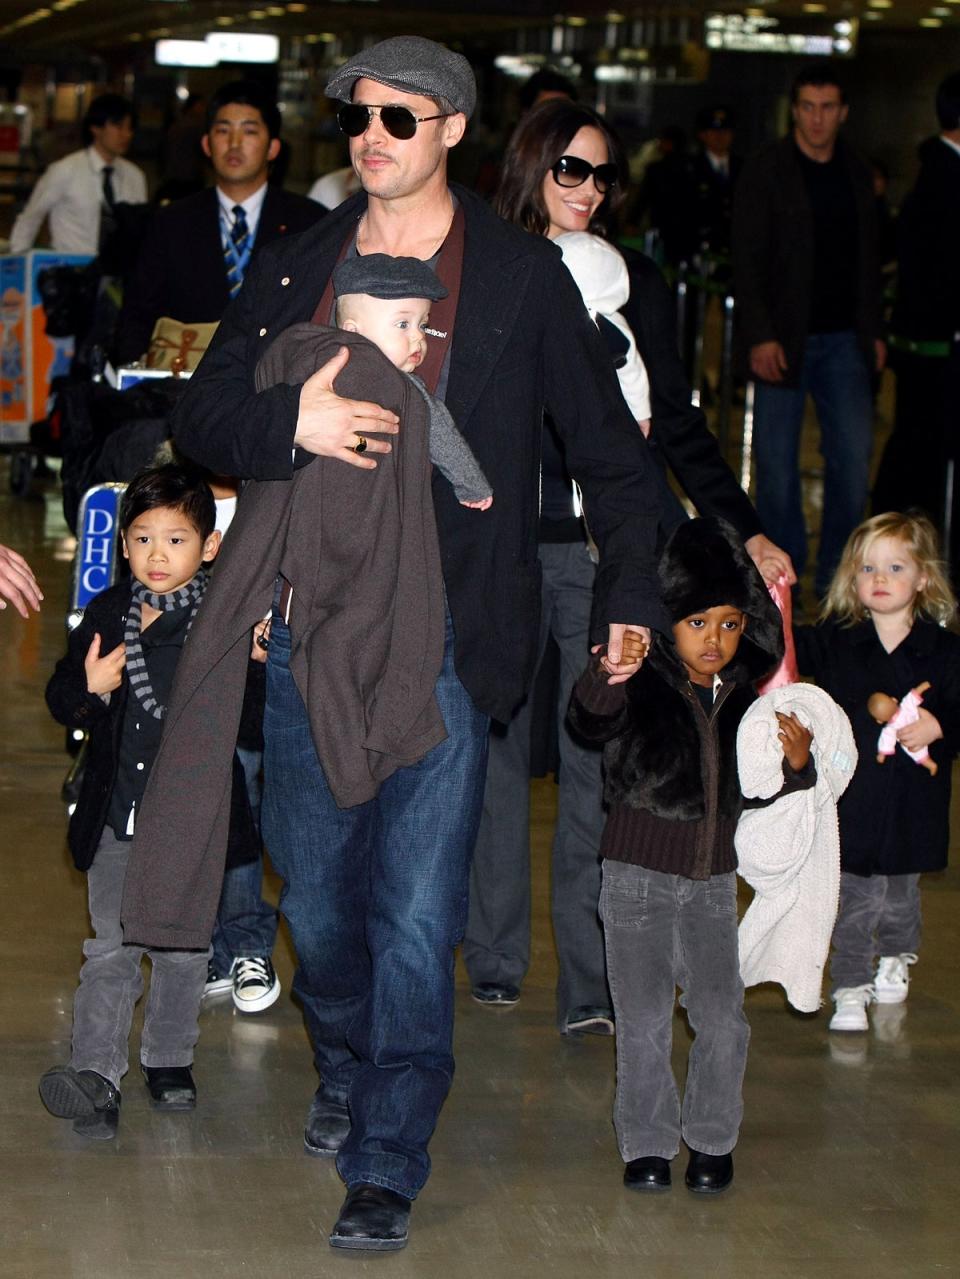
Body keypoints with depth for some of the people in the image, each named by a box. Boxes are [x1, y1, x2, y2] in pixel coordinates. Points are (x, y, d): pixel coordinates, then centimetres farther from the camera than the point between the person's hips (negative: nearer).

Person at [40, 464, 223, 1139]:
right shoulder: (106, 615, 3)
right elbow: (61, 697, 7)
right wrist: (88, 688, -13)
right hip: (116, 815, 1)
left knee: (183, 946, 11)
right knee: (112, 947, 0)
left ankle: (169, 1059, 27)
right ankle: (97, 1073, -2)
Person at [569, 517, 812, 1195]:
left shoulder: (742, 699, 4)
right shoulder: (640, 689, -11)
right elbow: (592, 721, -32)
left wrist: (796, 763, -11)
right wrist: (606, 675, -53)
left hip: (714, 881, 4)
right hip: (639, 877, -4)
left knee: (722, 1017, 0)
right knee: (645, 1019, -1)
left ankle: (713, 1139, 16)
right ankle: (648, 1142, 12)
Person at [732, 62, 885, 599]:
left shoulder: (858, 173, 10)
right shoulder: (765, 172, -3)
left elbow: (869, 259, 15)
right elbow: (748, 261, -6)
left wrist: (874, 331, 9)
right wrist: (760, 337, -14)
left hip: (845, 340, 3)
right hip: (784, 340, -3)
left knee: (854, 458, 0)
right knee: (777, 464, 2)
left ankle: (835, 574, 12)